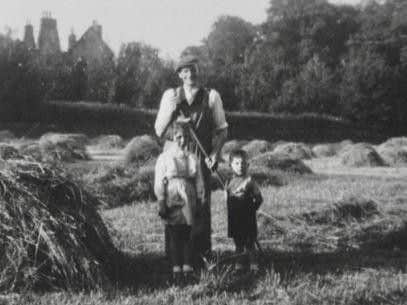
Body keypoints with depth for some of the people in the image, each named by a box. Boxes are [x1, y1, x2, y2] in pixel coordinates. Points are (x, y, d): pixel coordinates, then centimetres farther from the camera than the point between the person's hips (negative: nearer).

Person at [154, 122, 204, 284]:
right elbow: (159, 183, -3)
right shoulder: (164, 158, -1)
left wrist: (199, 202, 6)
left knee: (187, 236, 2)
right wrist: (161, 204, -8)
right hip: (171, 200, -2)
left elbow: (199, 181, 10)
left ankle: (188, 269, 7)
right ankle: (176, 271, 4)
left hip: (188, 201, 2)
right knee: (174, 236, 0)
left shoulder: (192, 158, 8)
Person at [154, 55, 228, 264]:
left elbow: (222, 129, 8)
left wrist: (215, 152, -8)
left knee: (201, 205, -4)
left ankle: (201, 253, 6)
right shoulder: (170, 95, 10)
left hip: (201, 158, -1)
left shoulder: (211, 96, 6)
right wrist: (171, 109, -8)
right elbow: (159, 132, 8)